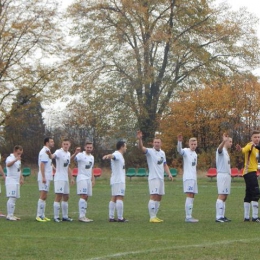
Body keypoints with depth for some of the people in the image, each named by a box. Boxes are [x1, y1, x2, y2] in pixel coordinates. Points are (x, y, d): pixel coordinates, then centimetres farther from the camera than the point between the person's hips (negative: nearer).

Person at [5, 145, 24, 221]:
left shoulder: (18, 159, 17)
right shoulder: (10, 158, -12)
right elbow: (8, 164, -35)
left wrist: (21, 178, 22)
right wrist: (15, 160, -49)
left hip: (16, 181, 9)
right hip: (11, 181, -9)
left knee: (14, 198, 10)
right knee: (12, 198, -13)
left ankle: (11, 215, 14)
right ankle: (9, 215, -12)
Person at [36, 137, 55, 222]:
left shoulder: (47, 151, 18)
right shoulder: (44, 151, -13)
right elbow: (42, 165, -19)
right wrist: (43, 177, -23)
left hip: (47, 177, 10)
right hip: (44, 177, -10)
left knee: (44, 197, 11)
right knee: (43, 196, -9)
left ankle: (42, 215, 14)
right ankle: (39, 215, -8)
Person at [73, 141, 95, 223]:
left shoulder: (92, 157, 18)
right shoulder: (81, 155, -6)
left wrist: (93, 179, 22)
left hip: (89, 179, 8)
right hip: (82, 178, -8)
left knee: (86, 197, 7)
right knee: (83, 196, -15)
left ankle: (83, 215, 11)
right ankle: (81, 216, -17)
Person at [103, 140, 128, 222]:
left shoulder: (119, 155, 20)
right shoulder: (117, 154, -11)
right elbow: (112, 156, -35)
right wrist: (108, 156, -57)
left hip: (115, 181, 11)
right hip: (119, 181, -11)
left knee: (113, 198, 7)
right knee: (120, 198, -12)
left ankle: (111, 217, 6)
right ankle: (120, 218, -14)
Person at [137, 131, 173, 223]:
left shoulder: (162, 153, 13)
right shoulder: (150, 151, -8)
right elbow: (141, 148, -27)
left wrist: (169, 174, 10)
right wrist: (139, 139, -45)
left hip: (161, 178, 7)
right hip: (153, 178, -7)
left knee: (159, 198, 10)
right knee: (153, 196, -14)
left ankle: (154, 216, 17)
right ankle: (152, 217, -14)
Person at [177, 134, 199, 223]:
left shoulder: (195, 154, 18)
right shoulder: (186, 151, -7)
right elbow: (179, 150, -30)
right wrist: (179, 141, -48)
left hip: (193, 178, 9)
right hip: (188, 178, -9)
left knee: (192, 196, 8)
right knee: (190, 196, -14)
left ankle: (189, 216, 11)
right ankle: (188, 217, -17)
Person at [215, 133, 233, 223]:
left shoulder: (226, 152, 23)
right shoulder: (221, 150, -8)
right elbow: (219, 148, -34)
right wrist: (223, 141, -54)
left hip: (227, 175, 10)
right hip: (222, 174, -10)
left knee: (224, 197, 10)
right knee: (221, 196, -14)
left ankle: (222, 216, 14)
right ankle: (218, 217, -17)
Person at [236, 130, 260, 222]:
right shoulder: (250, 145, -14)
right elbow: (245, 149, -34)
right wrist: (241, 149, -56)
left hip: (252, 172, 10)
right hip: (250, 172, -10)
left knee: (248, 195, 11)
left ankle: (246, 217, 16)